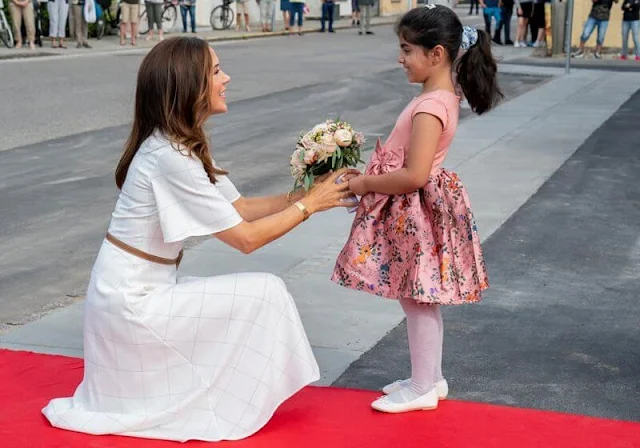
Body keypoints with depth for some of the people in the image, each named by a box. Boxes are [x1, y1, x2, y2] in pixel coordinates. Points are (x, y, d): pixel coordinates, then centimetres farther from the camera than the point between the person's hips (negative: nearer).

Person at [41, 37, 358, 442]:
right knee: (265, 293, -9)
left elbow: (240, 208, 8)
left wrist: (305, 194, -1)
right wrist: (309, 205, -11)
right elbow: (246, 238, -21)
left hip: (141, 290, 10)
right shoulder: (170, 157, -25)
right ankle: (226, 412, 5)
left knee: (256, 297, 17)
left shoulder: (184, 144, 5)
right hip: (133, 300, -10)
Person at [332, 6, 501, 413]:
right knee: (423, 300, 19)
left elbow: (414, 175, -29)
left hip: (416, 213, -10)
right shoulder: (444, 96, 7)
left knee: (418, 302, 3)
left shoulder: (430, 107, -24)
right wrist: (371, 178, 10)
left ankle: (422, 389, 17)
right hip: (418, 210, 10)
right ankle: (431, 379, 32)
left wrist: (365, 185, -17)